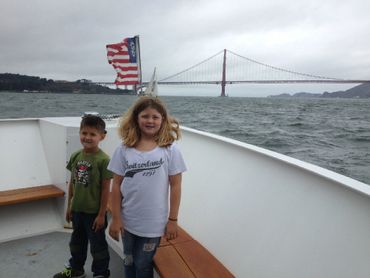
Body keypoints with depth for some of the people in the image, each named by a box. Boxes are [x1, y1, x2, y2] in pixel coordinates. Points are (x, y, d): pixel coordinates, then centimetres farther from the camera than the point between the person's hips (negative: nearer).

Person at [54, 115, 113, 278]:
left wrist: (101, 214, -13)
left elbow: (105, 189, -16)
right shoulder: (75, 156, -2)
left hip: (94, 212, -6)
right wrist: (69, 206, 11)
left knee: (97, 245, 11)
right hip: (77, 209, 6)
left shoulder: (103, 159, -19)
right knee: (77, 241, 25)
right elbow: (72, 182, 7)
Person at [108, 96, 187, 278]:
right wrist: (116, 218, -2)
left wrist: (172, 219, -5)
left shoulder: (170, 150, -11)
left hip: (154, 222, -2)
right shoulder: (124, 150, -7)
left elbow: (175, 186, -7)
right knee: (129, 263, 22)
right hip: (128, 221, 2)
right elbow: (117, 185, -2)